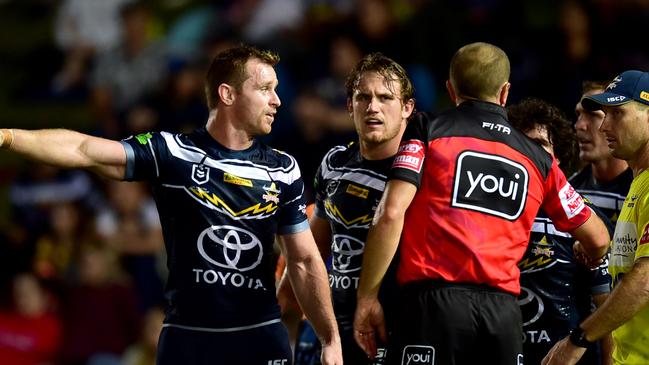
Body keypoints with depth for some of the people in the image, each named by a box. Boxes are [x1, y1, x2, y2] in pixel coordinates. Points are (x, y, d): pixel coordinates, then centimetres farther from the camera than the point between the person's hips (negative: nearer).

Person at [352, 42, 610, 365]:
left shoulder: (427, 130, 7)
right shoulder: (539, 159, 18)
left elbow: (391, 214, -6)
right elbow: (597, 241, 26)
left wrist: (367, 297, -2)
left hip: (433, 302, -3)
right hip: (503, 311, 3)